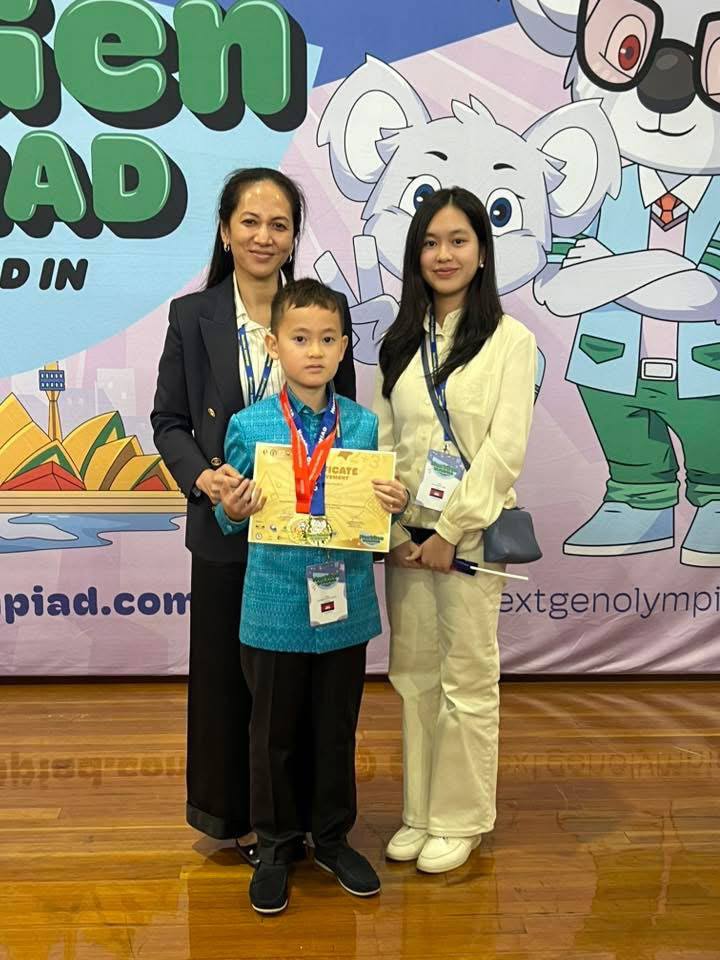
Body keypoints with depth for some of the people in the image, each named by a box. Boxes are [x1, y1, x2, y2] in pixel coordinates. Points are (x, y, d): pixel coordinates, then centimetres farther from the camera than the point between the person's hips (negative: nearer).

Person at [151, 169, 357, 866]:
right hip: (226, 528, 0)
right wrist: (200, 476, -16)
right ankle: (235, 815, 34)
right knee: (226, 672, 13)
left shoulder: (322, 312, 1)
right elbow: (168, 420, 3)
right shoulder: (193, 315, 1)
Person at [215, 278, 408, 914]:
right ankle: (276, 845, 34)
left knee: (338, 731, 16)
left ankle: (334, 838, 37)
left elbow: (376, 508, 9)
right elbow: (229, 518, 2)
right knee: (274, 734, 13)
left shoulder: (363, 425, 0)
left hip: (345, 604, 2)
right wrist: (232, 508, -20)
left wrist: (394, 504, -13)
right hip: (276, 606, -1)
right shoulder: (249, 426, -6)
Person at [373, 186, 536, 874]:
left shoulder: (510, 340, -3)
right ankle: (420, 811, 28)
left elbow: (506, 446, -11)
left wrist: (451, 531, -15)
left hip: (471, 533, -4)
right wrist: (395, 529, -4)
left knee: (467, 680, 6)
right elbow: (384, 441, 7)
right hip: (406, 534, 4)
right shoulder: (400, 342, 10)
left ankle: (458, 820, 23)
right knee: (414, 675, 12)